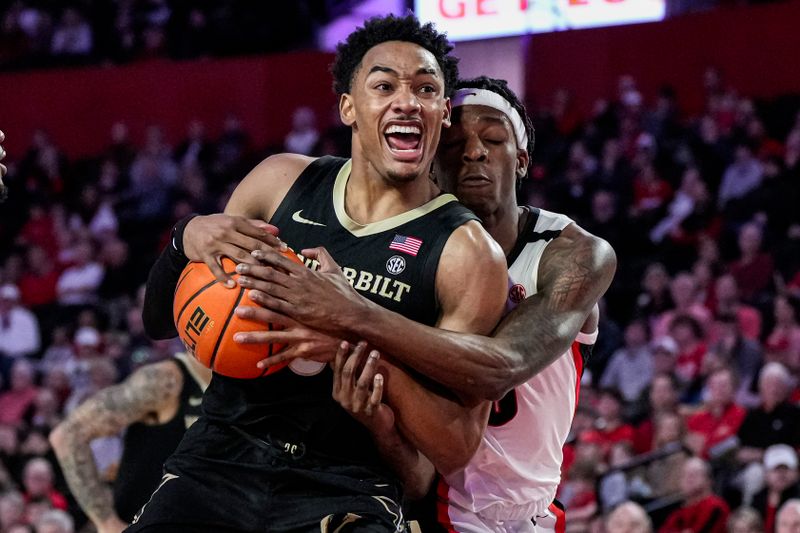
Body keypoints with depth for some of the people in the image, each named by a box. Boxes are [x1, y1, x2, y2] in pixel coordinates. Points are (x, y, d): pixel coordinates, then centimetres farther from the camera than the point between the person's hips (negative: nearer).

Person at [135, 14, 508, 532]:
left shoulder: (466, 253, -6)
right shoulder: (281, 181, 6)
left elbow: (456, 448, -9)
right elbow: (161, 321, 15)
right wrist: (186, 240, -7)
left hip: (345, 491, -2)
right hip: (218, 456, 3)